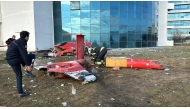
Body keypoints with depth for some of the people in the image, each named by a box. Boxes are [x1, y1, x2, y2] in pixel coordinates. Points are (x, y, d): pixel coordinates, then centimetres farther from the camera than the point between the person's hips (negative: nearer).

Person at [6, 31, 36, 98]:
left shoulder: (16, 42, 24)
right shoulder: (22, 42, -7)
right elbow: (24, 54, -18)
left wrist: (24, 64, 30)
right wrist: (28, 65, -17)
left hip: (9, 61, 9)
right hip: (15, 59, -9)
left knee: (19, 76, 17)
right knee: (32, 56, 6)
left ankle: (21, 93, 20)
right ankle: (28, 72, 3)